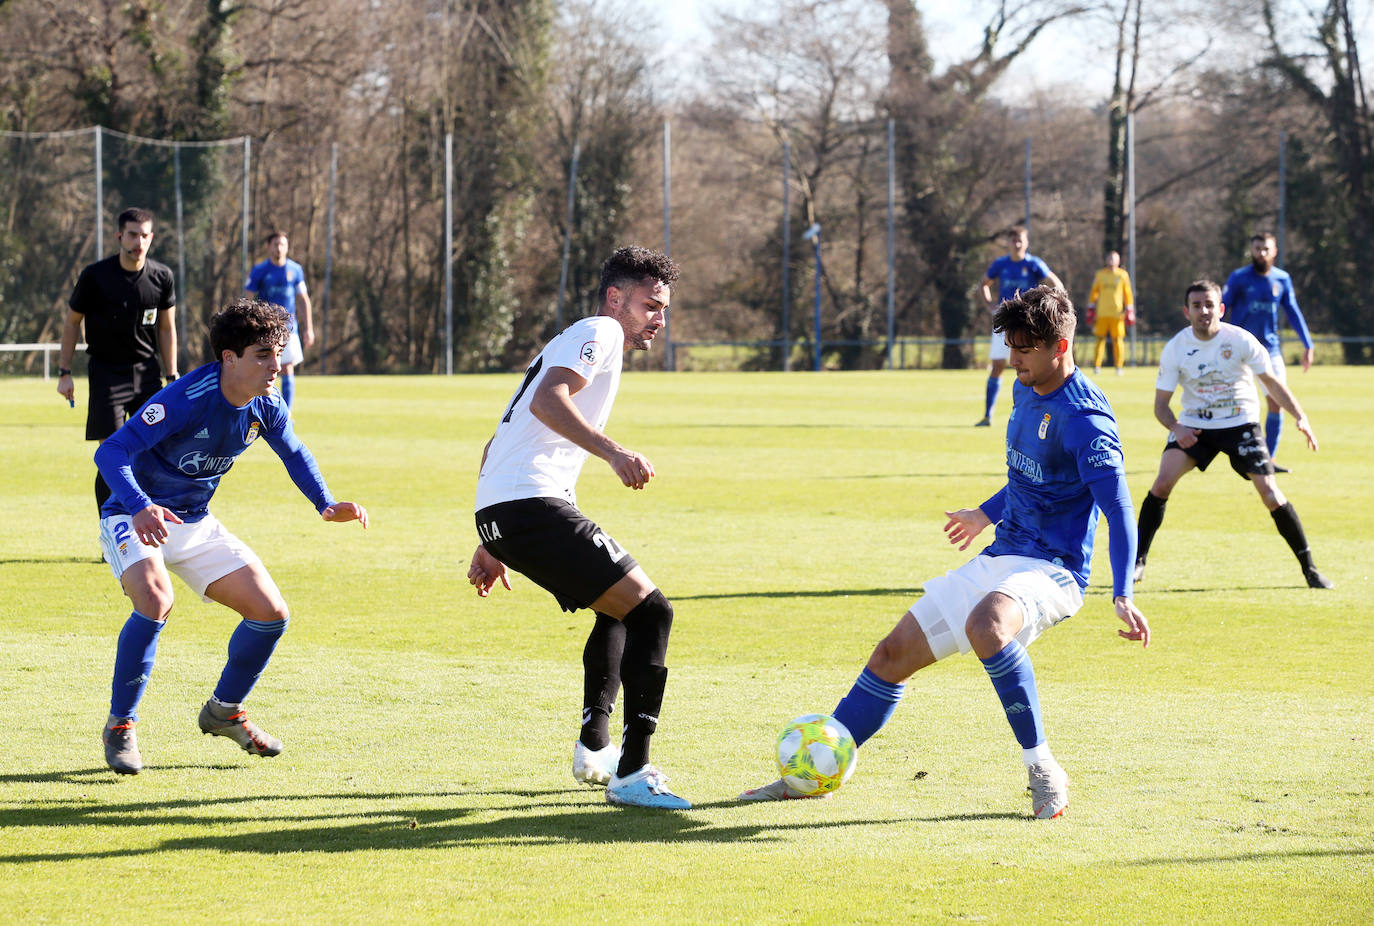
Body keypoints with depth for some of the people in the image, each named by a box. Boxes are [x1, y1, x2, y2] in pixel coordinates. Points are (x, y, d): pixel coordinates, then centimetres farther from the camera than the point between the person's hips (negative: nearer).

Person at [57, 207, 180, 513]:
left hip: (147, 371, 3)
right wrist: (64, 373, -1)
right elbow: (72, 321, 1)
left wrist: (172, 378, 7)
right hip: (106, 371, -3)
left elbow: (167, 328, 10)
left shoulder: (162, 277, -1)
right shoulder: (95, 276, -10)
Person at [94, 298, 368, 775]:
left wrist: (326, 504, -1)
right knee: (156, 600, -35)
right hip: (135, 518, -7)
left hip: (195, 524, 7)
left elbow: (293, 452, 15)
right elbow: (110, 452, -36)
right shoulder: (185, 400, -29)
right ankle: (120, 726, -18)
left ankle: (224, 711, 25)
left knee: (271, 613, 0)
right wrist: (140, 507, -53)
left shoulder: (265, 407, -8)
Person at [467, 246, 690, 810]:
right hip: (533, 505, -10)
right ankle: (632, 774, -18)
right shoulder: (599, 332, 1)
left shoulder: (571, 342, 31)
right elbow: (547, 400, -19)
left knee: (619, 607, 29)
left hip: (498, 511, 10)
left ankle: (594, 746, 27)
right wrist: (613, 452, -29)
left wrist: (489, 545, 31)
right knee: (651, 610, -11)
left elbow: (497, 446, 32)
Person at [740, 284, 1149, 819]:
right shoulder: (1026, 392, 9)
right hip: (998, 559, 9)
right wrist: (988, 514, 42)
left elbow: (1118, 508, -24)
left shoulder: (1084, 417, -18)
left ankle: (1042, 768, -26)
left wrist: (1123, 595, -35)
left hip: (1051, 569, -9)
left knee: (985, 625, -40)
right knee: (895, 653, 6)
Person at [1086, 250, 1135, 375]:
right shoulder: (1100, 274, 10)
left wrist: (1129, 312, 4)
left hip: (1117, 313, -1)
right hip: (1102, 312, 1)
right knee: (1100, 338, -1)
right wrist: (1091, 309, 9)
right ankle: (1096, 366, 2)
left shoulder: (1123, 275, 7)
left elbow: (1127, 293, 9)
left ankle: (1119, 367, 3)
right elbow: (1094, 292, 14)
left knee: (1118, 339, -2)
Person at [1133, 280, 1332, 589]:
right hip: (1194, 425, 1)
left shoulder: (1240, 340, -13)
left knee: (1269, 492, -11)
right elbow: (1161, 404, -5)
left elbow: (1271, 381, -4)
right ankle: (1138, 561, -8)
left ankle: (1309, 568, 2)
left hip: (1241, 423, -1)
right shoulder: (1175, 349, -11)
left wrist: (1300, 417, -16)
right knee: (1163, 480, -19)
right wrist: (1176, 428, -26)